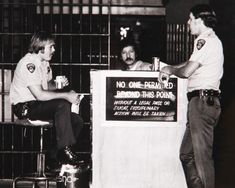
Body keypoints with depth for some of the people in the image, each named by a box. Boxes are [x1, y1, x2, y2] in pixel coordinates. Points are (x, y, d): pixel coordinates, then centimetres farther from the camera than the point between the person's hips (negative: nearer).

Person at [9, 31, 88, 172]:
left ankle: (60, 160, -1)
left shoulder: (45, 62, 11)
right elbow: (39, 94, -25)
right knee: (63, 105, -32)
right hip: (24, 107, -9)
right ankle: (65, 150, -27)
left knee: (77, 120, -5)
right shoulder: (29, 64, -19)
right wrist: (66, 95, -21)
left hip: (38, 105, 9)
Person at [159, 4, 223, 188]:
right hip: (205, 101, 10)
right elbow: (192, 65, 28)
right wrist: (169, 68, 15)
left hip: (202, 101, -10)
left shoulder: (205, 41, -12)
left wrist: (170, 70, 4)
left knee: (202, 155, -8)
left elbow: (186, 71, -16)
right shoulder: (212, 40, 21)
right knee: (187, 154, 13)